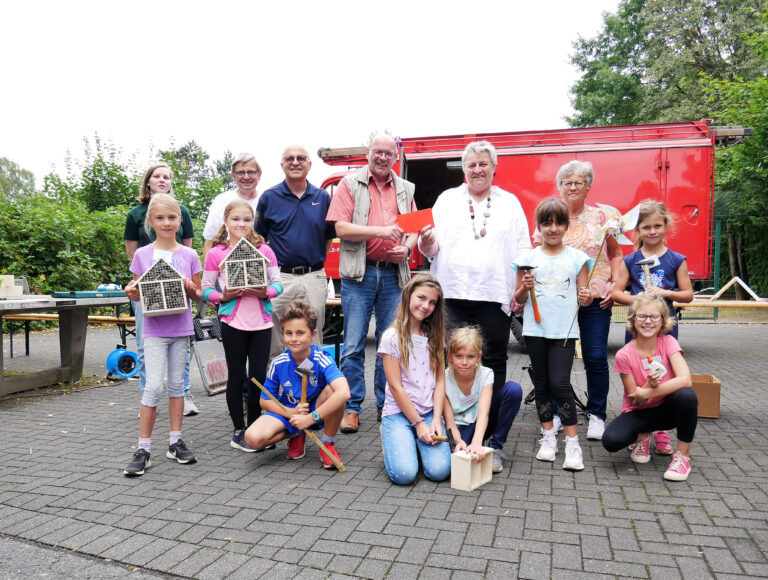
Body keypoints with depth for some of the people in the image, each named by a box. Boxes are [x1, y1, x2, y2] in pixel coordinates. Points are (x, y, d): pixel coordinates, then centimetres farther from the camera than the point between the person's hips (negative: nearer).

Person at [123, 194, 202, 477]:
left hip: (181, 328, 2)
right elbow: (137, 293, 7)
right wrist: (131, 292, -14)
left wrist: (191, 289, -13)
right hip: (154, 329, -1)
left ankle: (175, 442, 20)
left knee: (177, 384, 10)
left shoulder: (189, 255, 3)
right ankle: (143, 449, 4)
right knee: (153, 386, -7)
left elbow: (198, 294, 8)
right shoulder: (142, 255, 2)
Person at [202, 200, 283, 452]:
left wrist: (266, 292, -14)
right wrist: (223, 297, -15)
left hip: (261, 321, 2)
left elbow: (278, 283, 5)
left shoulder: (264, 250, 5)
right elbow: (206, 289, 3)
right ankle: (238, 432, 20)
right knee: (236, 376, 7)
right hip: (233, 322, -1)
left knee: (259, 375, 6)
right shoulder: (216, 254, 1)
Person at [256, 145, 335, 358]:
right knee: (274, 345, 4)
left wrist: (315, 262, 5)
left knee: (313, 342, 9)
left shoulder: (323, 197, 8)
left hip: (314, 278, 1)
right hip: (279, 278, -1)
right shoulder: (269, 197, 4)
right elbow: (259, 238, 9)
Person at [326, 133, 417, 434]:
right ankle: (351, 408, 8)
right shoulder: (350, 184, 4)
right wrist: (380, 230, -17)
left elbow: (413, 230, 16)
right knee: (353, 345, -2)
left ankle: (386, 406, 20)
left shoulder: (405, 189, 16)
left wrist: (406, 249, -6)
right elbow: (341, 228, -7)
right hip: (359, 273, -3)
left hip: (393, 274, 4)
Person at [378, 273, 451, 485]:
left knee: (439, 471, -18)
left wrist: (436, 420, -8)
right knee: (404, 474, -21)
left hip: (430, 412, 3)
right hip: (398, 412, -3)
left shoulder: (435, 336, 8)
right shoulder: (392, 337, -6)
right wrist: (418, 423, -11)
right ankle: (392, 440, 10)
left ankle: (420, 443, 13)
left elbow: (440, 380, 4)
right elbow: (396, 387, -8)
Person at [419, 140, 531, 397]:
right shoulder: (447, 199, 14)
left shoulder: (510, 202, 15)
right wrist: (428, 243, -15)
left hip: (494, 296, 1)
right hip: (452, 295, 0)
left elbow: (523, 252, 11)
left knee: (493, 361, 4)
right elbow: (433, 248, 9)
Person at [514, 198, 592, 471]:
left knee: (560, 382, -9)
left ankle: (572, 442, 2)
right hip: (535, 329, 2)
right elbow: (518, 299, 7)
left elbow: (582, 296, 7)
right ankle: (548, 436, 23)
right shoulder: (528, 258, 5)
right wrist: (525, 288, -13)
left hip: (564, 331, -2)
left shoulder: (577, 257, 5)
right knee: (542, 383, 9)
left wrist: (586, 298, -15)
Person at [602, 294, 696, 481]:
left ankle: (683, 456, -14)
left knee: (687, 395, -35)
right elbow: (635, 400, -10)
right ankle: (642, 436, 10)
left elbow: (685, 379, -28)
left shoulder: (668, 342, -12)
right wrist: (649, 385, -31)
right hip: (639, 413, 0)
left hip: (667, 409, 0)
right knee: (611, 440, -29)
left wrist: (647, 393, -28)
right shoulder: (624, 355, -14)